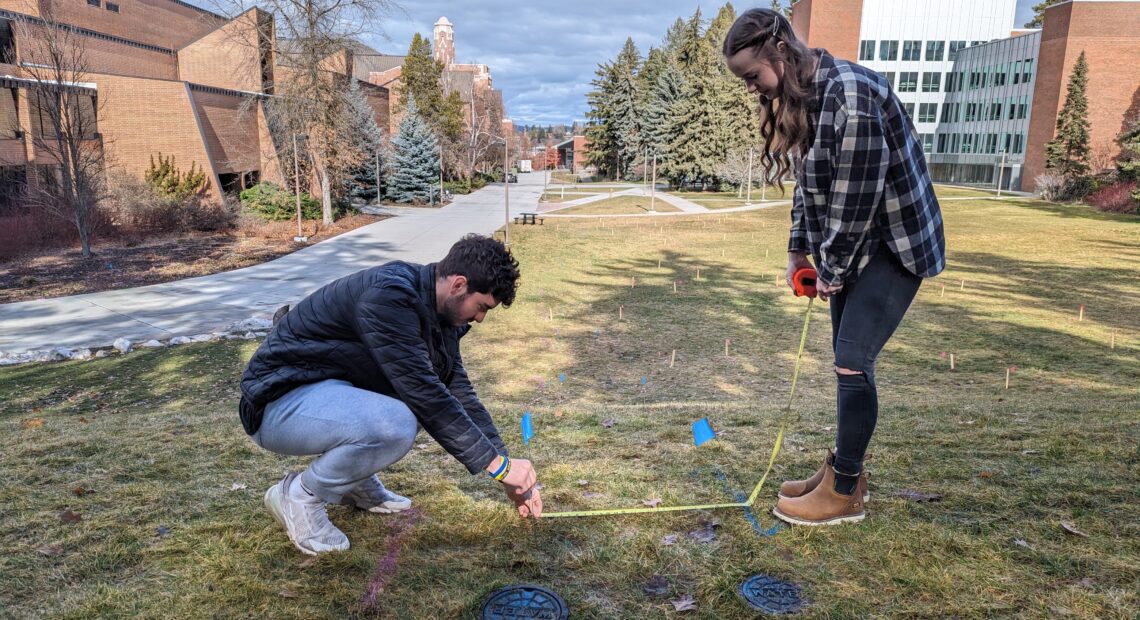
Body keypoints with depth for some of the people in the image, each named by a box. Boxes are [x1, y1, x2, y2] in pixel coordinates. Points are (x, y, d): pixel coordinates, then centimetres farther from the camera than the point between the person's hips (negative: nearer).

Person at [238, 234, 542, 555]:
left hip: (331, 391, 9)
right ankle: (299, 495, -6)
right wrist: (499, 464, -23)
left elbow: (460, 393, 5)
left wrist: (511, 477, 3)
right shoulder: (387, 296, -27)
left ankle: (356, 482, 12)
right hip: (279, 403, -9)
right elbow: (425, 395, -30)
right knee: (395, 425, -33)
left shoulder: (439, 311, 1)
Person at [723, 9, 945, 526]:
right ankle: (845, 470, 26)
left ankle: (845, 493, 7)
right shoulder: (801, 99, 6)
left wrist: (833, 268, -14)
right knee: (847, 361, 12)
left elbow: (858, 194, -24)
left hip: (893, 243, -9)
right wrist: (799, 250, 9)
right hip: (849, 248, 9)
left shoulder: (851, 94, -25)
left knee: (852, 362, -7)